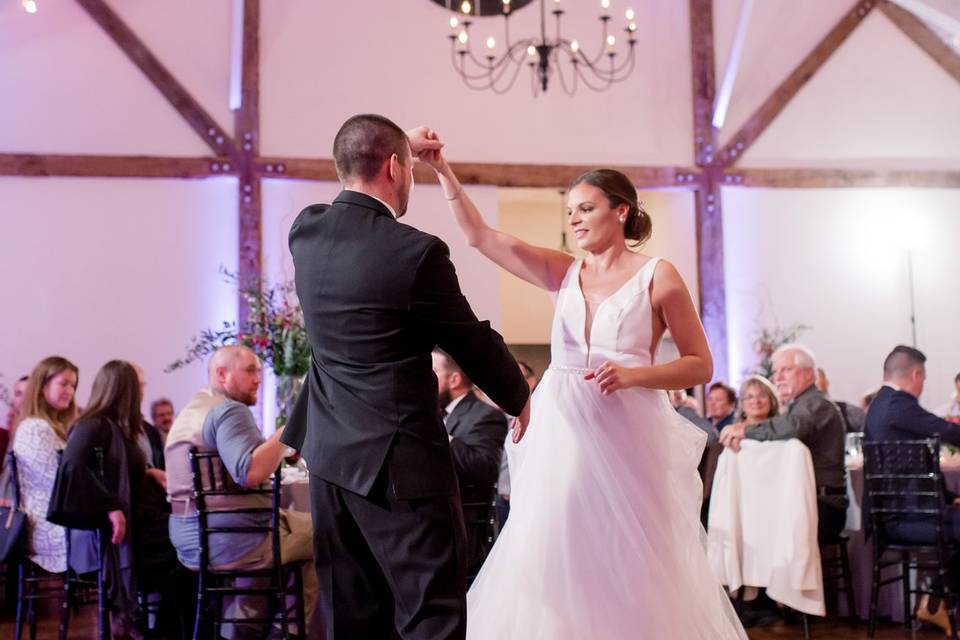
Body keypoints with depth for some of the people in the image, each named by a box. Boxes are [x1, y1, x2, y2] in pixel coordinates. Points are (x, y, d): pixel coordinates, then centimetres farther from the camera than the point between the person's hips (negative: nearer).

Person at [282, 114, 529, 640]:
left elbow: (354, 190, 28)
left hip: (330, 456, 7)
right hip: (399, 459, -7)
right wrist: (517, 398, 13)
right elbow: (472, 342, -5)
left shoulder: (305, 231, 2)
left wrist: (402, 147, 37)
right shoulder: (417, 252, -17)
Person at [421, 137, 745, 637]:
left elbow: (700, 365, 0)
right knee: (557, 567, 6)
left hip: (626, 440, -4)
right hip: (561, 437, 4)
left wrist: (633, 374, -15)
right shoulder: (563, 272, 11)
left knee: (631, 570, 1)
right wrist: (442, 170, -4)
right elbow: (479, 235, 6)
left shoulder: (657, 277, 0)